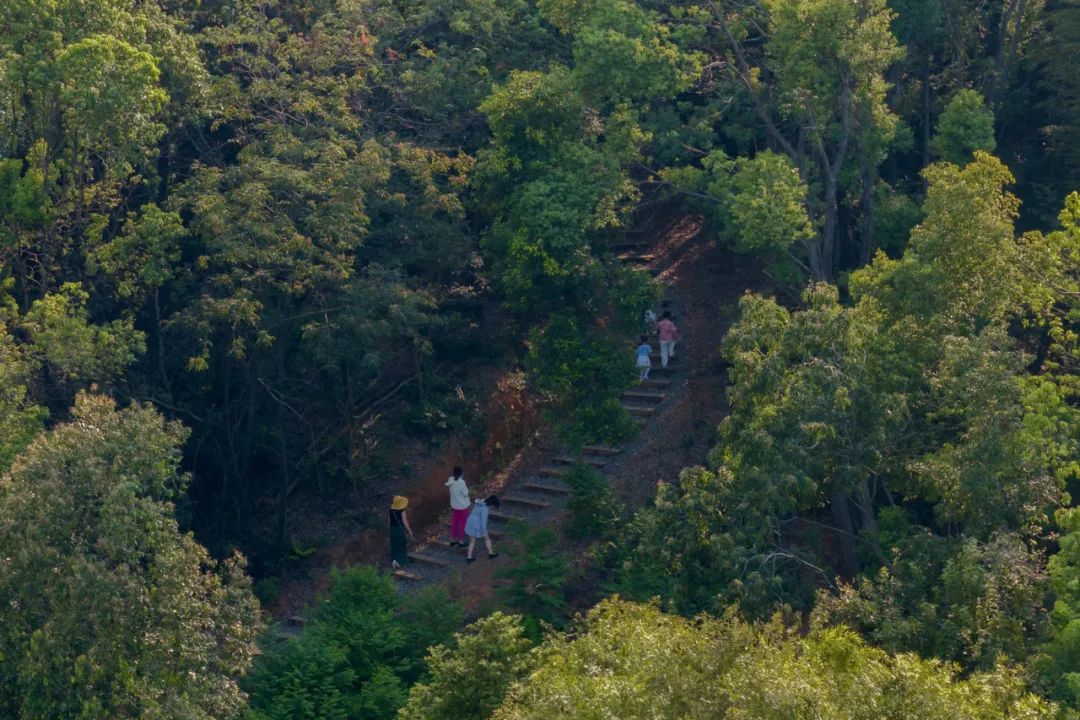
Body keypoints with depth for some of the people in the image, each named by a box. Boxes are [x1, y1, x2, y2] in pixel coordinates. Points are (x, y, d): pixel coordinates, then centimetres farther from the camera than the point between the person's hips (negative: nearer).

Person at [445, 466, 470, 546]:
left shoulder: (451, 480, -9)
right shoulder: (461, 483, -29)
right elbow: (465, 493, -21)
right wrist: (466, 487, -5)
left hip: (454, 505, 6)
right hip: (463, 506, -6)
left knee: (454, 522, 18)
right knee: (462, 523, 10)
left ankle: (452, 539, 28)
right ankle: (461, 541, 20)